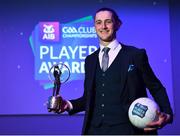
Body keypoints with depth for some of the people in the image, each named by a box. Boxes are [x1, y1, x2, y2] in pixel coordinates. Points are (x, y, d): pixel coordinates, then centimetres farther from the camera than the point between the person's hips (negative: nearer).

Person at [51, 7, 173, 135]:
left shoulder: (136, 55, -1)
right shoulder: (90, 60, 12)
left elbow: (157, 89, 1)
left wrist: (167, 114, -14)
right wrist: (69, 104, -1)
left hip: (126, 129, -4)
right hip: (95, 129, 4)